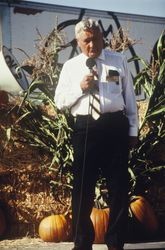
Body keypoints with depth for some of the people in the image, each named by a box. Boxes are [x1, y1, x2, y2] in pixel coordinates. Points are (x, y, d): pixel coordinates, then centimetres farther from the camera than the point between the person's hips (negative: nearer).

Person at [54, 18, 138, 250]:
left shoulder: (119, 60, 9)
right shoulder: (70, 66, 9)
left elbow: (130, 97, 10)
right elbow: (59, 101, 6)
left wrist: (133, 130, 6)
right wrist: (80, 87, -10)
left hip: (116, 126, 0)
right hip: (85, 128, 0)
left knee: (119, 187, 5)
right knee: (83, 188, 4)